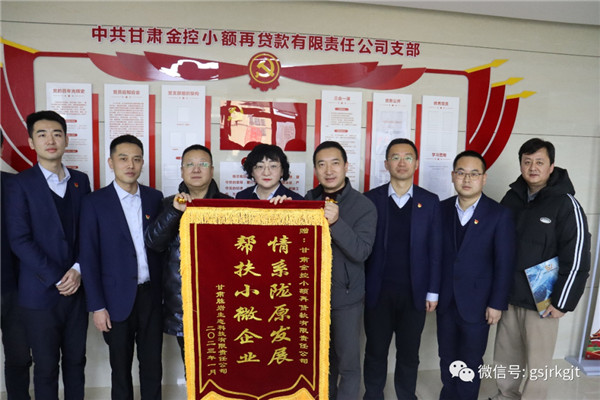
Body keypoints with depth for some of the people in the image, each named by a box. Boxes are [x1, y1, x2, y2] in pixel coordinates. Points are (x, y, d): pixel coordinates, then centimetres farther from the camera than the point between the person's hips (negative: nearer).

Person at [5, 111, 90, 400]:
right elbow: (19, 240, -11)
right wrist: (57, 279, -13)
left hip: (76, 288, 3)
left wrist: (78, 270, -8)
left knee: (75, 361, 14)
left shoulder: (80, 181, 7)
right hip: (40, 292, -3)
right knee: (46, 367, 10)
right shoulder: (20, 184, -5)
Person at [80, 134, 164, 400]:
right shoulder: (95, 203, -5)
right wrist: (97, 306, -8)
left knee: (152, 364, 12)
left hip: (151, 295, 2)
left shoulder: (155, 198, 3)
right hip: (117, 298, -2)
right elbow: (89, 257, -5)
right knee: (121, 367, 14)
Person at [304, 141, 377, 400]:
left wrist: (335, 222, -33)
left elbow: (361, 252, -20)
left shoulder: (364, 206, -11)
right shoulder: (309, 200, 1)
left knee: (348, 362, 8)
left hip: (346, 295, -3)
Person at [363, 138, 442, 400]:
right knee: (375, 352, 12)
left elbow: (435, 249, 2)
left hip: (414, 292, 1)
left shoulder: (430, 201, 1)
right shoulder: (371, 199, -1)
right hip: (378, 291, 0)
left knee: (409, 354, 14)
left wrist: (433, 291, 0)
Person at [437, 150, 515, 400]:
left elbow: (504, 264, -8)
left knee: (469, 365, 11)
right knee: (447, 359, 17)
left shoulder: (500, 215, -9)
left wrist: (497, 304, -9)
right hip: (445, 301, 3)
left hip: (477, 304, -3)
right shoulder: (442, 209, 1)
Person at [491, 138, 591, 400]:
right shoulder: (512, 197, 4)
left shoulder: (565, 204, -11)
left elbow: (577, 260, -12)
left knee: (537, 365, 8)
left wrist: (562, 303, -12)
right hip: (508, 297, 5)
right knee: (505, 358, 16)